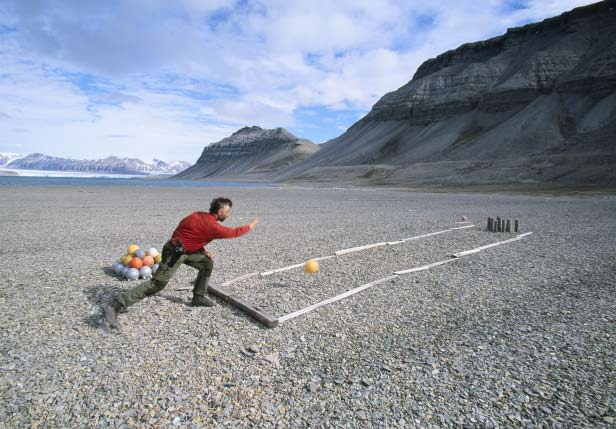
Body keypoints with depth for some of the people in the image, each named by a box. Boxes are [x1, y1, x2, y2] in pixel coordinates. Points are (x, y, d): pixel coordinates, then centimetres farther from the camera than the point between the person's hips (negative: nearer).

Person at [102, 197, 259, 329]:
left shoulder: (201, 215, 8)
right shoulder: (213, 227, -17)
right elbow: (234, 233, -3)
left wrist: (202, 249, 13)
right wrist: (251, 226, 12)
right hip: (175, 252, -10)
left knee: (207, 264, 15)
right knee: (156, 284, -13)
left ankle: (198, 298, 23)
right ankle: (113, 306, -12)